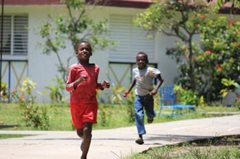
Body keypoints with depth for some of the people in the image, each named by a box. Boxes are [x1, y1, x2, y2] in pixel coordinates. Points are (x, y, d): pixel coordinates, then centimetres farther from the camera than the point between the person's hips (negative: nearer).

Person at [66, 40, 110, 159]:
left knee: (87, 130, -15)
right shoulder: (74, 68, -6)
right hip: (76, 103, -1)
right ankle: (85, 141, 46)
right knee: (80, 132, 11)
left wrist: (102, 86, 1)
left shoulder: (95, 68, 6)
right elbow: (68, 87, -8)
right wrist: (77, 82, -26)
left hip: (91, 102, 1)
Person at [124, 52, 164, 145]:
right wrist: (128, 91, 19)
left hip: (148, 96, -2)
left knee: (150, 114, 10)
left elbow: (160, 80, -18)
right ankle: (140, 136, -17)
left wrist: (156, 89, -32)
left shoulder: (150, 70, -18)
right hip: (138, 96, 2)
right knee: (138, 114, -14)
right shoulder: (135, 71, -1)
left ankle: (150, 116, 53)